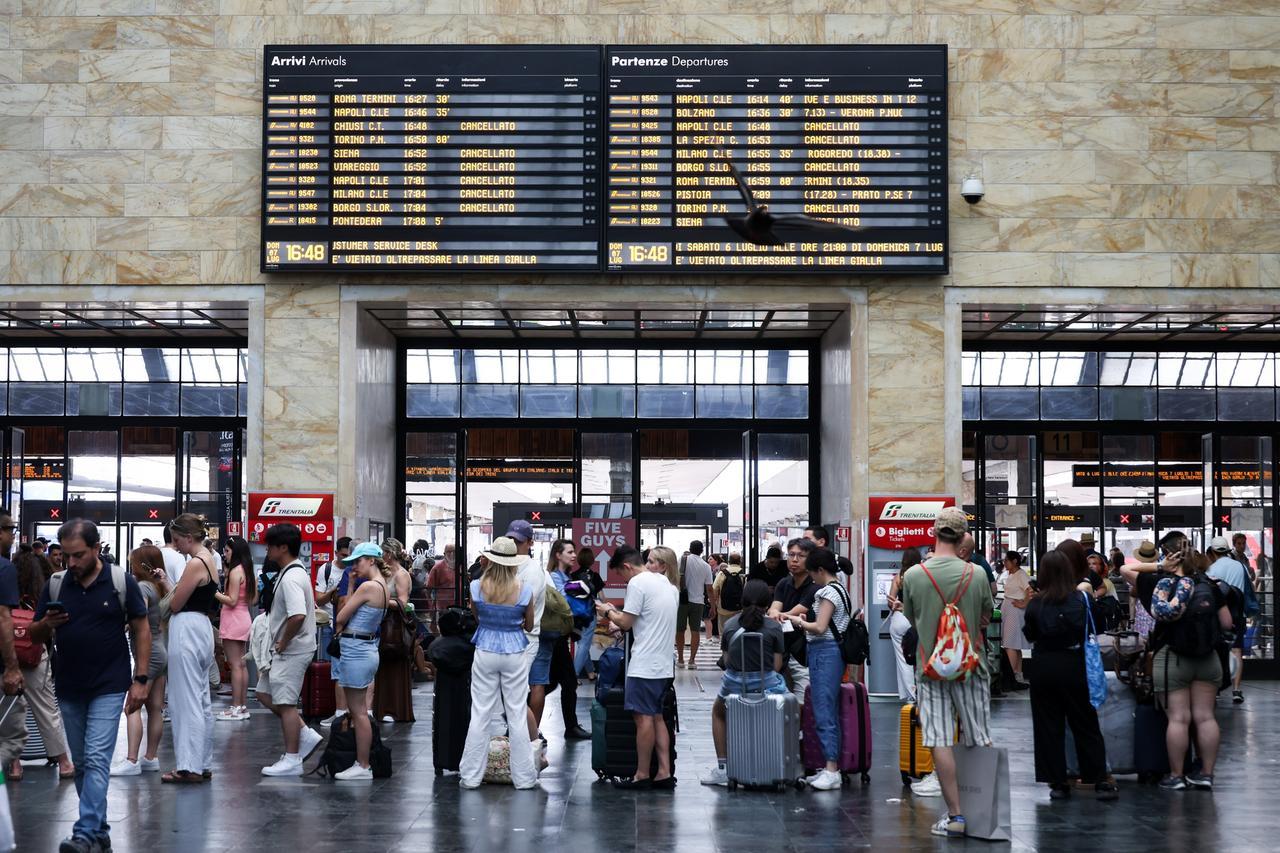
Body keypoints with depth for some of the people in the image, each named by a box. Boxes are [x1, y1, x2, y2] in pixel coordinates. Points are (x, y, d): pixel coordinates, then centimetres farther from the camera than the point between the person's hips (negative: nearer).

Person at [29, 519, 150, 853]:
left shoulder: (121, 581, -7)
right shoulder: (55, 584, 2)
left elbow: (141, 630, -1)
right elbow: (35, 636, 9)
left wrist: (140, 680, -7)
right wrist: (47, 624, -15)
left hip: (108, 687, -5)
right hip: (68, 688, 5)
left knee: (96, 760, -11)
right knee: (81, 763, 11)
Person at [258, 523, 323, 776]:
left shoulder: (291, 578, -22)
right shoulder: (297, 572, 11)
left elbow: (298, 616, -35)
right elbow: (305, 609, 23)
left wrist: (283, 643, -19)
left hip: (291, 651, -11)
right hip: (286, 649, 11)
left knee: (285, 703, -2)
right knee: (265, 693, 17)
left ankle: (292, 760, 7)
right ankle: (306, 735, 19)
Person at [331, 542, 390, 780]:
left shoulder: (368, 587, -17)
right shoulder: (384, 587, 11)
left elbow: (340, 618, -11)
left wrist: (338, 630, 7)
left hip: (355, 651, -10)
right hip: (366, 648, 10)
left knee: (358, 711, -4)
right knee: (358, 709, 14)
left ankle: (363, 766, 1)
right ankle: (361, 763, 17)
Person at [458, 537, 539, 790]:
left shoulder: (477, 587, -9)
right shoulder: (524, 591, -9)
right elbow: (529, 626, 4)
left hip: (485, 653, 1)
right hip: (514, 653, -1)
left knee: (480, 714, 7)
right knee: (517, 715, 7)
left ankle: (471, 775, 11)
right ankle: (523, 776, 12)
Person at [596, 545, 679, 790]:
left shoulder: (638, 582, -12)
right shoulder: (670, 586, 15)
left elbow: (626, 623, -10)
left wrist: (608, 612, 9)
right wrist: (616, 612, 22)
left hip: (645, 664, -9)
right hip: (664, 665, 9)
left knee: (644, 718, -4)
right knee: (657, 717, 13)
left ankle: (642, 776, 1)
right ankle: (664, 773, 11)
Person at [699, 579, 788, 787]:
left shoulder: (729, 625, 2)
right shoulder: (774, 627, -4)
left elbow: (727, 660, 7)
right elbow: (777, 665, -4)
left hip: (734, 684, 1)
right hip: (767, 684, -1)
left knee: (718, 711, 34)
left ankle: (722, 768, 29)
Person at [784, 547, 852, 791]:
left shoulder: (829, 592, -12)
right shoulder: (839, 590, 18)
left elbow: (820, 627, -18)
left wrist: (799, 622, -3)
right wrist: (806, 621, 11)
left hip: (824, 652, -10)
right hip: (831, 652, 10)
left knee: (824, 712, -11)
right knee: (829, 712, 11)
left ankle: (832, 770, -13)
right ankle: (831, 767, 14)